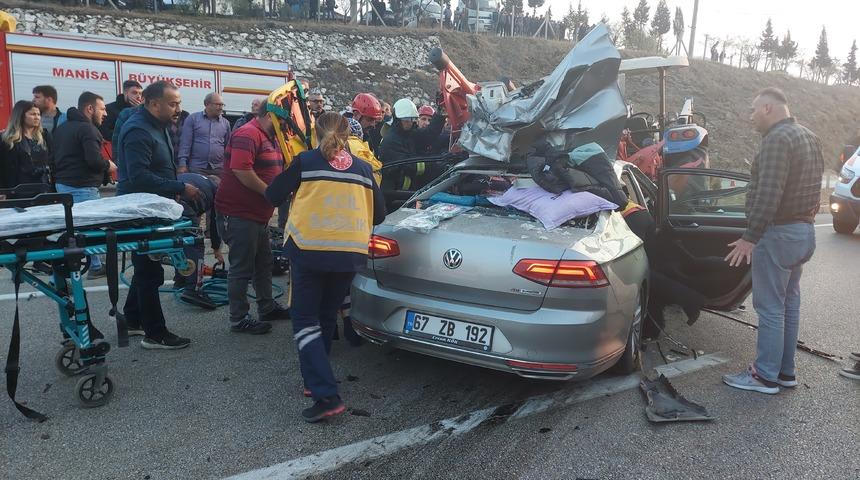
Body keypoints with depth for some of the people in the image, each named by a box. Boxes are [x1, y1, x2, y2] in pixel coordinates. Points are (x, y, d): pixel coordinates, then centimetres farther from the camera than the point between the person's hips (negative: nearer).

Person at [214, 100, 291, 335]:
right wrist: (269, 192, -20)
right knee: (242, 268, -3)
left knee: (264, 263, 19)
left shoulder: (269, 138, 17)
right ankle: (239, 320, 6)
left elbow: (274, 171, 25)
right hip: (239, 213, -10)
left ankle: (267, 307, 32)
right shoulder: (247, 135, -16)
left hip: (259, 214, 11)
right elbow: (241, 170, -28)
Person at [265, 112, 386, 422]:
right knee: (327, 318, 21)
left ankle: (326, 395, -8)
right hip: (350, 254, 4)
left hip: (309, 250, -3)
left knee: (306, 320, 3)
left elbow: (273, 196, 8)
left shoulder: (305, 161, 0)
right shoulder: (363, 169, 9)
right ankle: (316, 378, 31)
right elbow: (379, 214, 14)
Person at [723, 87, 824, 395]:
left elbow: (768, 195, -26)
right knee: (789, 303, 15)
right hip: (804, 231, 10)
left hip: (779, 233, -10)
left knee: (769, 307, -3)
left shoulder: (777, 139, -17)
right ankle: (785, 371, 23)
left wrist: (750, 237, -24)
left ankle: (766, 376, 5)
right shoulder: (809, 138, 16)